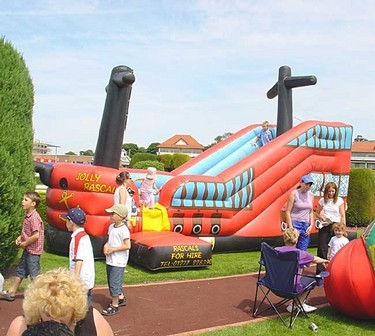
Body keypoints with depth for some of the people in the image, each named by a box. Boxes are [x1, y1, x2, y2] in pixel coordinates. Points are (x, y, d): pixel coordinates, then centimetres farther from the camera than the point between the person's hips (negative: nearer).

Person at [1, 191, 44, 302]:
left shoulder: (34, 217, -22)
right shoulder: (27, 215, 6)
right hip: (27, 249, 9)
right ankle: (11, 293, 29)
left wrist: (24, 243, -15)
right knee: (20, 271, 18)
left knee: (34, 274, 1)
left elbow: (36, 235, -26)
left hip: (33, 251, -9)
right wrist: (20, 237, 3)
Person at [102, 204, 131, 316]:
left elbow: (127, 246, -20)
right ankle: (121, 298, 38)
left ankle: (114, 306, 8)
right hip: (110, 260, 9)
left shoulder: (123, 229, -18)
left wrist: (113, 249, -17)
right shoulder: (111, 227, 7)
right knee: (111, 281, 19)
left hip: (118, 261, -9)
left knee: (114, 282, -4)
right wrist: (106, 245, -3)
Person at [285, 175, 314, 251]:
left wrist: (311, 225, 5)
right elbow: (288, 211, -8)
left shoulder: (311, 195, 8)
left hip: (306, 225, 5)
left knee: (302, 250, 5)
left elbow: (311, 212, 15)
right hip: (295, 224, -5)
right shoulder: (294, 194, -7)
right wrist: (290, 227, -13)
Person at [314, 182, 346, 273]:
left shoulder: (339, 200, -1)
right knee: (322, 249, -2)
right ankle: (320, 271, 4)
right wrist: (322, 218, -7)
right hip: (324, 226, 1)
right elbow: (317, 213, 12)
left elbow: (342, 216, -2)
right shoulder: (322, 200, 3)